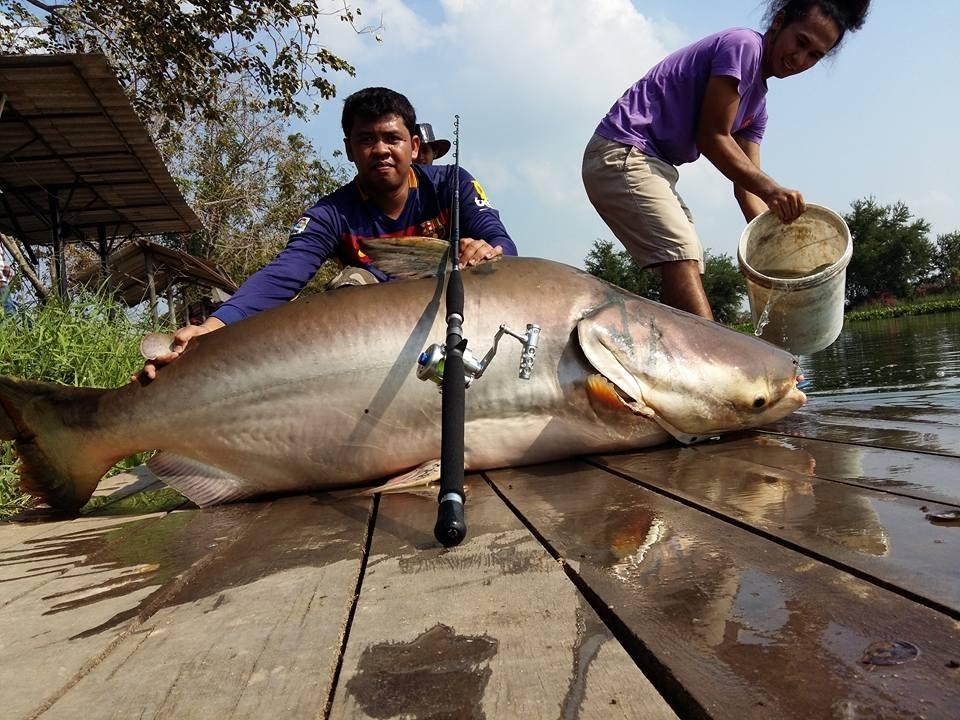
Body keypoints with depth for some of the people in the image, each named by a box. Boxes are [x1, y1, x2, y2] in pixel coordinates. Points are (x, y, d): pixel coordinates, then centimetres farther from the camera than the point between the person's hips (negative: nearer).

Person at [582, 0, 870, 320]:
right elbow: (712, 137, -14)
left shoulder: (757, 102, 18)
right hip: (622, 152, -10)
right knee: (681, 252, -25)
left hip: (653, 166, 10)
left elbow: (746, 185, 12)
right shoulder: (744, 45, -7)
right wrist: (772, 189, -17)